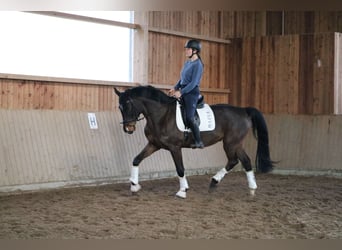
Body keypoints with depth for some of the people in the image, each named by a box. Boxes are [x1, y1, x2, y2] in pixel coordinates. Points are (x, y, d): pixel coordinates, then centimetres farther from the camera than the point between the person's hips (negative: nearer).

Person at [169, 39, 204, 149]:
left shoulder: (197, 64, -11)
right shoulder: (187, 63, 15)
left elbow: (193, 83, -18)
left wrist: (181, 92, -22)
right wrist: (175, 88, 6)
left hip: (192, 92, -10)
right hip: (183, 92, 10)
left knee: (189, 118, -19)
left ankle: (199, 142, -13)